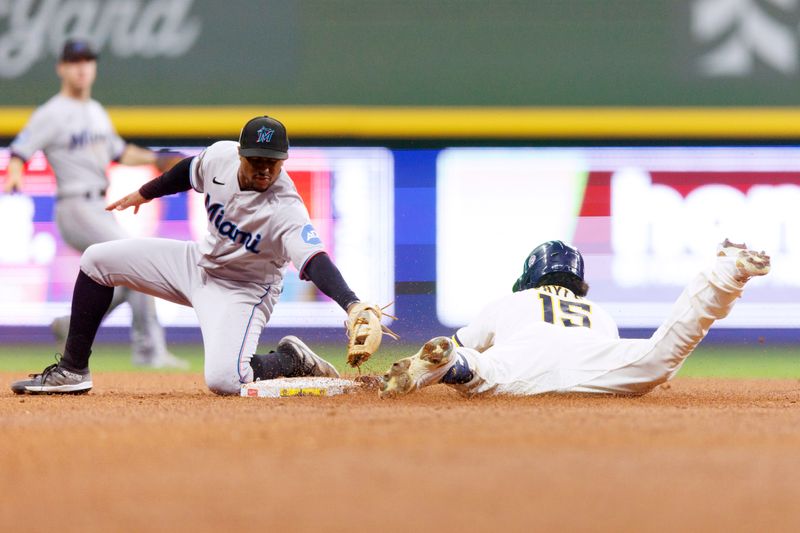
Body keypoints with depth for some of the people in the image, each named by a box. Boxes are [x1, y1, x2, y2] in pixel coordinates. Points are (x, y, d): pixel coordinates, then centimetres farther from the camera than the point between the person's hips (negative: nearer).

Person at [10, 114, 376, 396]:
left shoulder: (286, 211, -34)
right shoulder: (220, 156, -17)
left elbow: (315, 261, -46)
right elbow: (189, 171, 6)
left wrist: (352, 304, -64)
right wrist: (144, 193, 22)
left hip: (243, 292, -7)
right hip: (199, 262, 7)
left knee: (223, 380, -30)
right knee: (97, 260, 4)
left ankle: (291, 362, 2)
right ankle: (73, 370, 16)